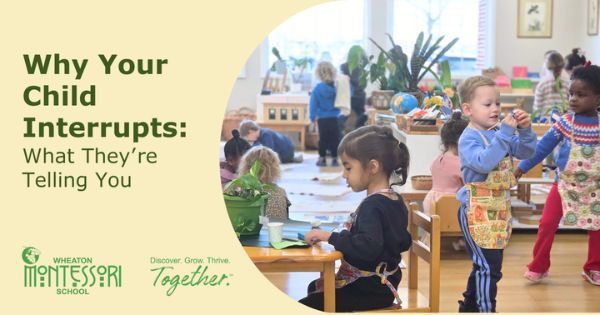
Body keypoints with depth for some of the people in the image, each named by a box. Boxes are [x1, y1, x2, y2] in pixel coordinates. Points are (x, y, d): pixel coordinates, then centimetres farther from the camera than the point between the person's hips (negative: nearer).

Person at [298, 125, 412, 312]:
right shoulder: (396, 200, 6)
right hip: (382, 283, 10)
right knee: (314, 288, 30)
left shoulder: (372, 205, -23)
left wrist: (330, 237, -29)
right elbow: (404, 243, 16)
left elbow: (368, 247, -37)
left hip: (369, 289, -10)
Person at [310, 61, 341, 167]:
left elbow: (313, 104, -6)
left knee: (323, 139, 9)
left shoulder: (317, 89, -9)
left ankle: (322, 158, 11)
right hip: (335, 118, 1)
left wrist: (312, 117, 2)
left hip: (322, 119, -1)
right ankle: (334, 159, 9)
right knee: (335, 139, 8)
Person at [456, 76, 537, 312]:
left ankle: (469, 305, 33)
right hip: (477, 212, -8)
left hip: (500, 210, 8)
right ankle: (485, 309, 0)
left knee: (484, 266, 18)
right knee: (489, 267, -10)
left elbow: (526, 152, 8)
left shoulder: (500, 132, 6)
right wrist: (505, 133, -31)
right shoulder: (469, 138, -16)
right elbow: (484, 162, -32)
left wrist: (525, 130, -10)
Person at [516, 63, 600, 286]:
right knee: (547, 223, -7)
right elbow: (543, 146, -2)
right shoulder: (565, 122, -8)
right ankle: (538, 267, 8)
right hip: (564, 184, 0)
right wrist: (521, 168, 0)